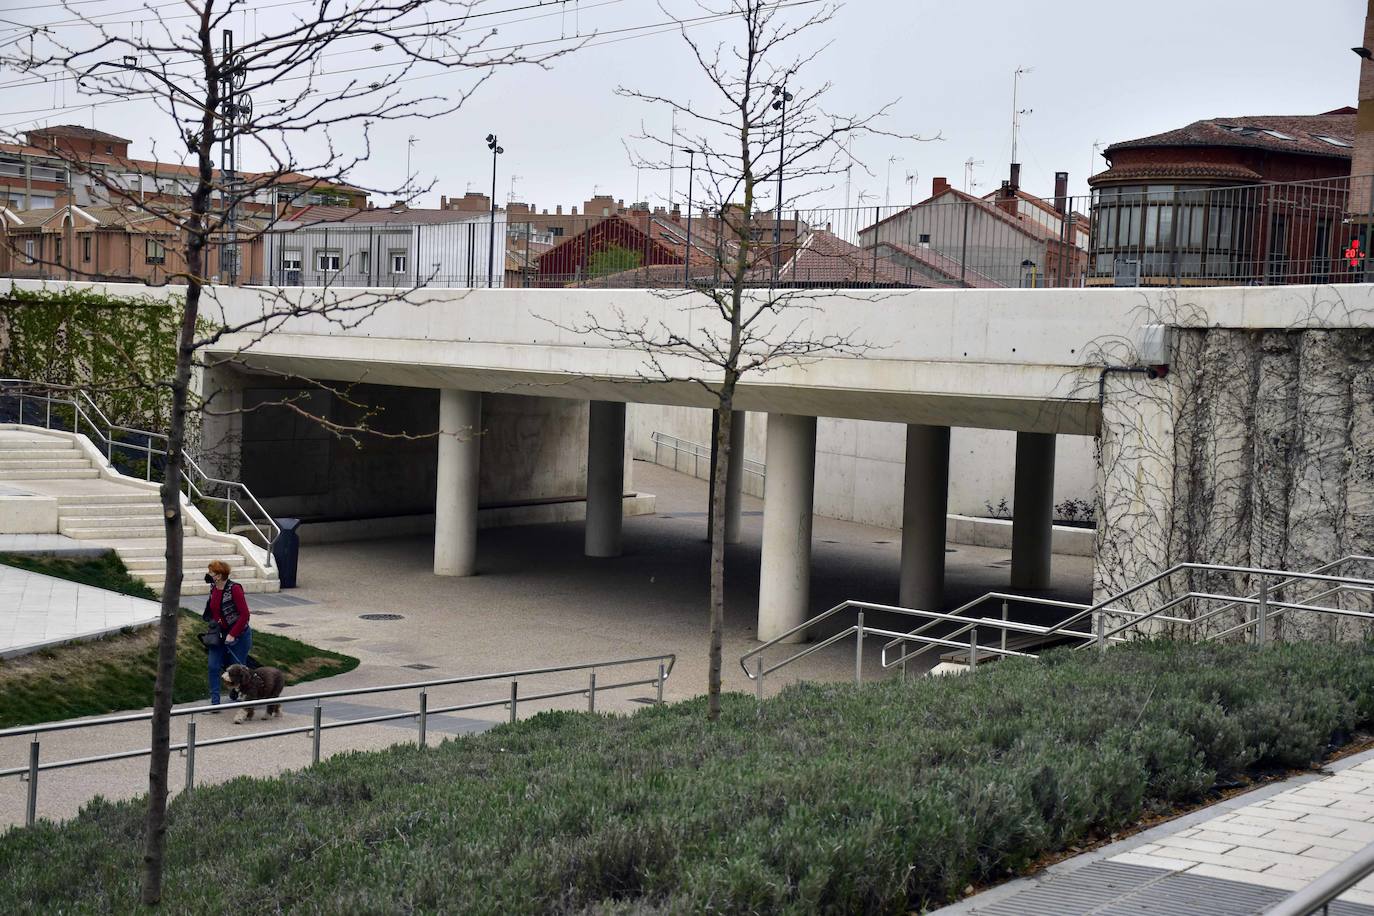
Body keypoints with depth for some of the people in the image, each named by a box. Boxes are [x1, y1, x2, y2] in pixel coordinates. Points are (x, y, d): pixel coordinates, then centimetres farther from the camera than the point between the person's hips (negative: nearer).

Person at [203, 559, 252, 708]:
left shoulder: (234, 588, -20)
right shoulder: (213, 588, 2)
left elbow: (244, 614, -20)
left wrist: (232, 635, -22)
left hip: (238, 635, -6)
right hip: (219, 635, 6)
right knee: (214, 667, -4)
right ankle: (215, 702, -2)